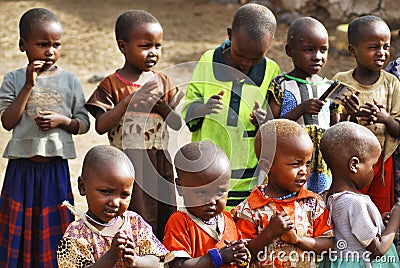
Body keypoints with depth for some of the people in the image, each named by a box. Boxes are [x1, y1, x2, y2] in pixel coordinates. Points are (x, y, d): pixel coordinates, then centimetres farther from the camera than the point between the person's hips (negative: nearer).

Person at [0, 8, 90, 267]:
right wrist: (29, 85, -15)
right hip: (22, 167, 0)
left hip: (56, 166, 1)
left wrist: (62, 120, -15)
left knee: (54, 229, 7)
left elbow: (84, 124, 5)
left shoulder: (70, 81, 2)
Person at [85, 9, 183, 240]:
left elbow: (177, 124, 4)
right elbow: (100, 126, -13)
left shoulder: (163, 82, 8)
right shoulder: (112, 85, -2)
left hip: (159, 162, 4)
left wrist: (161, 104, -15)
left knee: (162, 221, 6)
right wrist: (130, 100, -21)